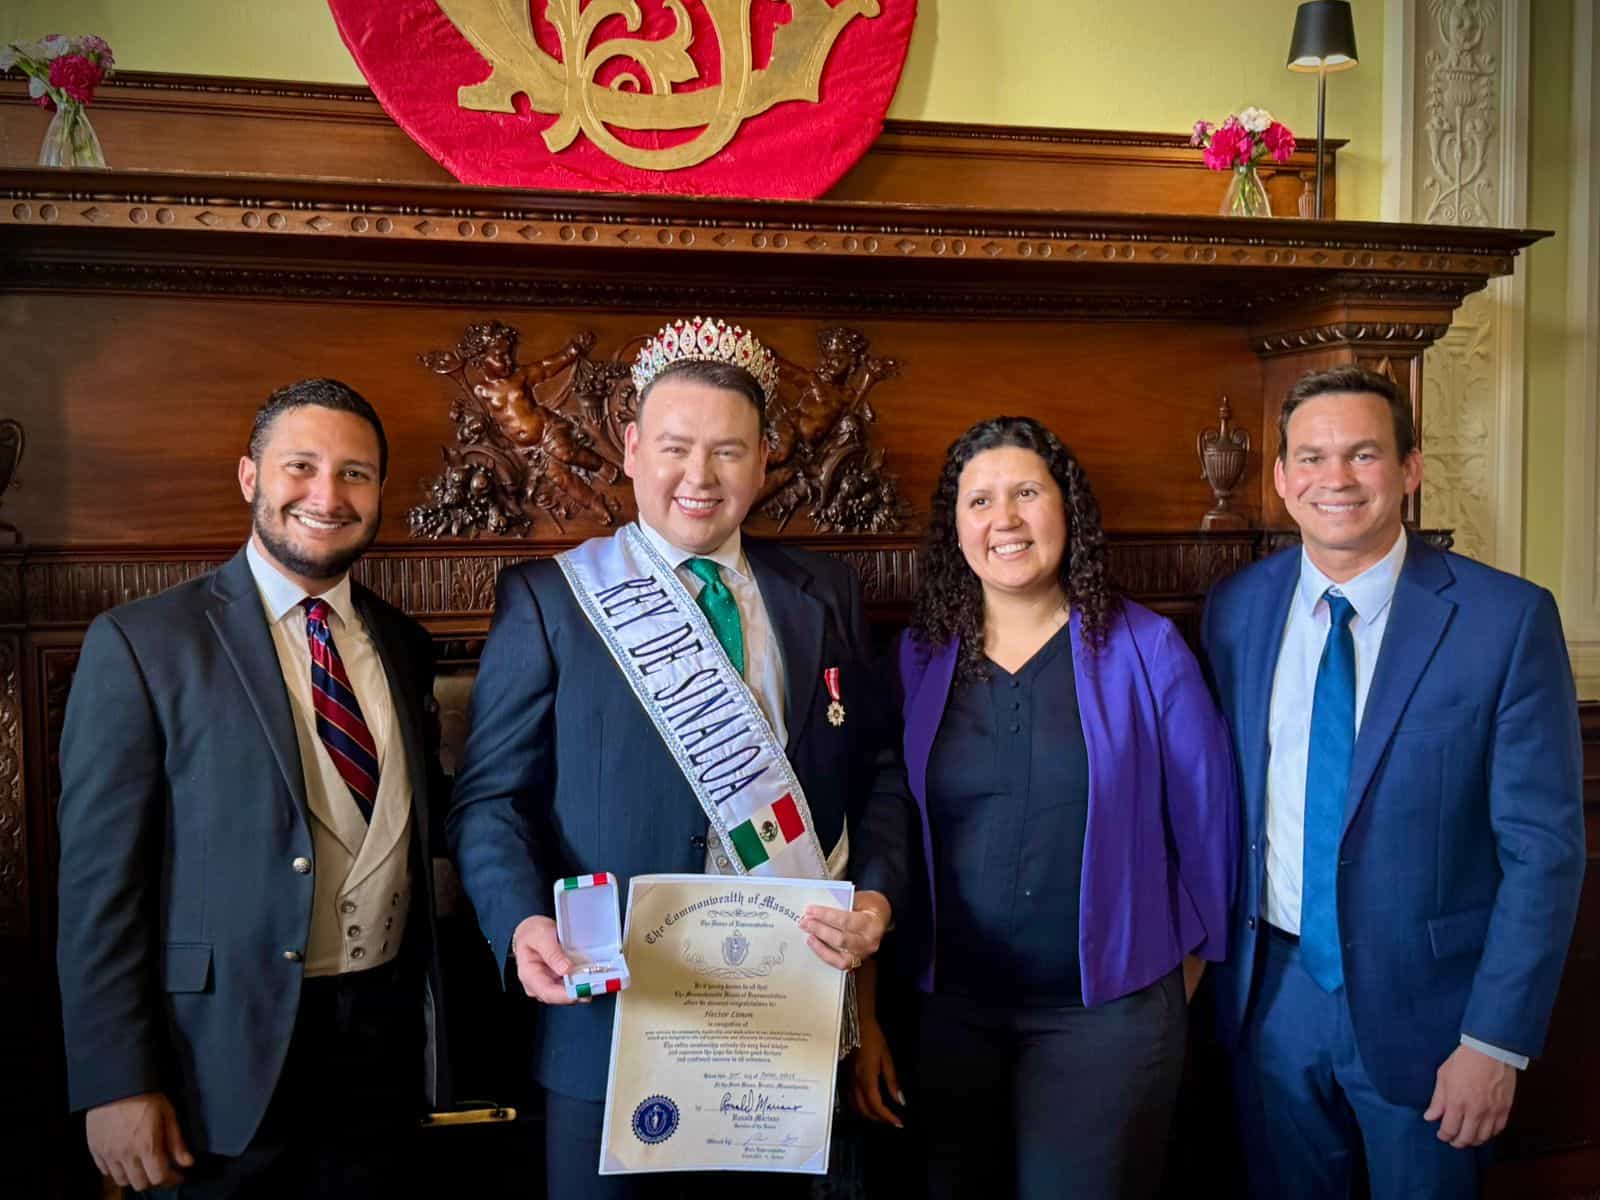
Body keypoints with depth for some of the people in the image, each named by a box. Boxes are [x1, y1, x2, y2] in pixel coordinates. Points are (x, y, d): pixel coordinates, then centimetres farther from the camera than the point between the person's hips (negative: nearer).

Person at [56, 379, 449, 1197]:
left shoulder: (405, 647, 6)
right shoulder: (141, 643, -9)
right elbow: (100, 876, -10)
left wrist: (426, 1016, 10)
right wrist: (117, 1085, -13)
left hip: (385, 1036, 5)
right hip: (232, 1047, -4)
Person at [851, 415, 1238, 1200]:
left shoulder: (1144, 649, -6)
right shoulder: (920, 657, 0)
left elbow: (1204, 822, 0)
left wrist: (1185, 976, 6)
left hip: (1107, 1011, -2)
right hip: (950, 1011, 2)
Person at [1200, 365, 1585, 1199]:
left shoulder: (1506, 619, -13)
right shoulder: (1235, 608, -2)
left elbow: (1544, 846, -12)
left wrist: (1497, 1040, -13)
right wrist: (1211, 950, 4)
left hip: (1422, 1003, -3)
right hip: (1271, 988, 3)